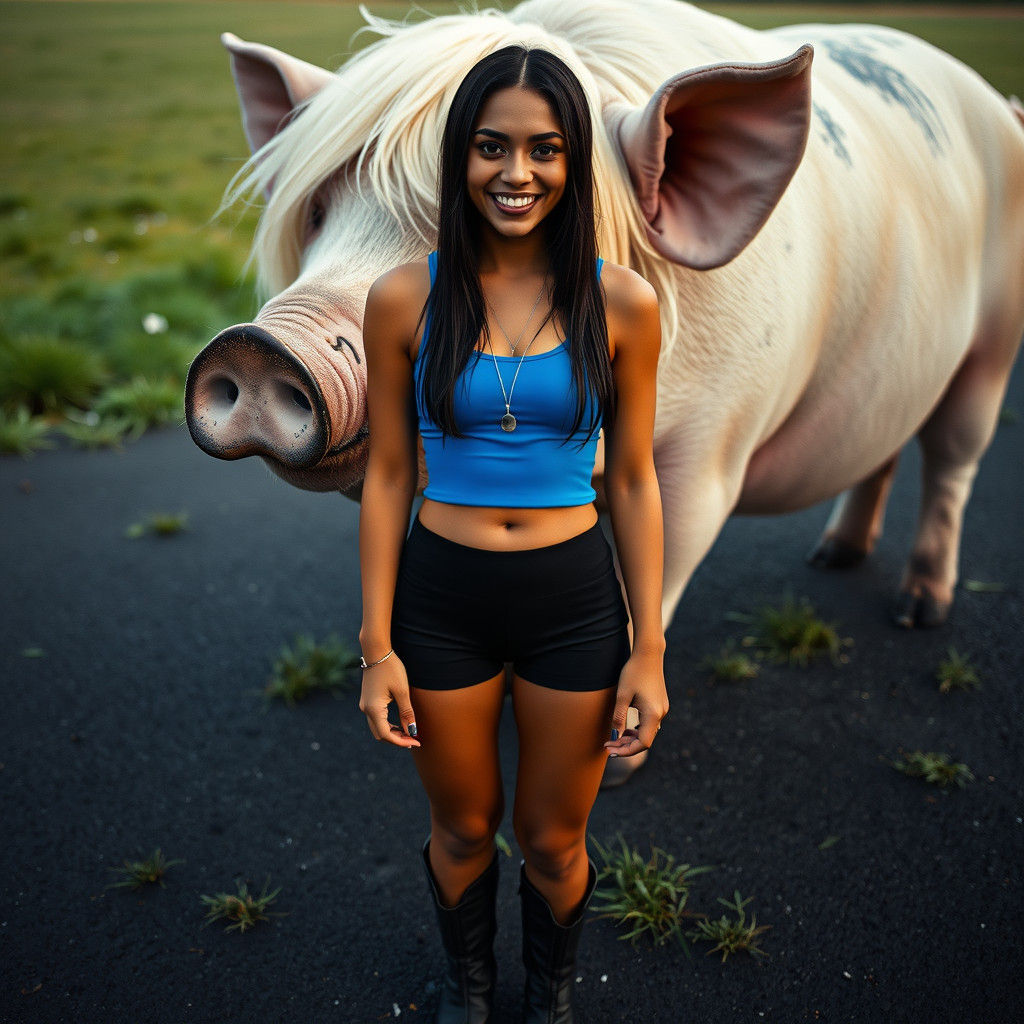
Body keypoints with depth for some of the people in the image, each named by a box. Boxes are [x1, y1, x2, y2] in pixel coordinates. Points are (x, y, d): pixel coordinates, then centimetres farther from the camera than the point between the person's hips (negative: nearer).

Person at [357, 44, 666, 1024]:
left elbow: (634, 482, -2)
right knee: (462, 829, 21)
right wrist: (378, 645, -2)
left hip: (573, 598, 0)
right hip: (441, 598, 1)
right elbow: (386, 475, -2)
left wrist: (648, 649, -2)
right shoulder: (404, 299, -7)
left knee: (553, 839, 18)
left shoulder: (620, 303, -7)